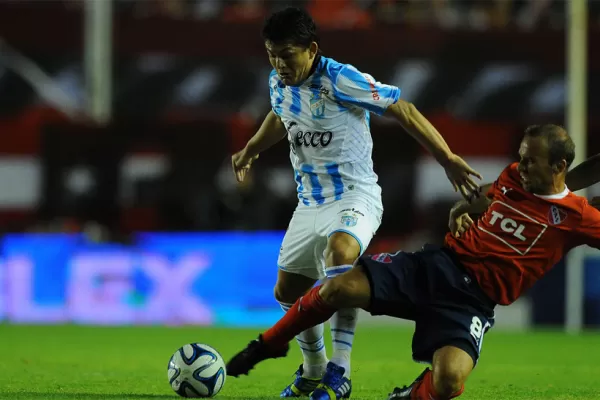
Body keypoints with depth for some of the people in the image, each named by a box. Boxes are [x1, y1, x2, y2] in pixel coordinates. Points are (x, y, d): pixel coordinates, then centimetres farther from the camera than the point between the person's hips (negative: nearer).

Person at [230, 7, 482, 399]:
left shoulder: (341, 80, -20)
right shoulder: (279, 83, 2)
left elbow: (403, 111, -18)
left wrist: (447, 158, -21)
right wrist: (250, 151, 41)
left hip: (354, 196, -8)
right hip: (310, 202, 8)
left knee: (341, 250, -38)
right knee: (288, 292, 11)